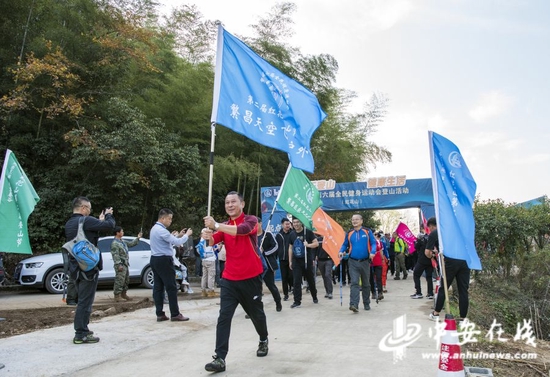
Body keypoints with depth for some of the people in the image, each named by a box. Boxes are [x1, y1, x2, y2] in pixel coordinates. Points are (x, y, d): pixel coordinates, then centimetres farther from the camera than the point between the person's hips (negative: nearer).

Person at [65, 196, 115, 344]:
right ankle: (81, 334, 1)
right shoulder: (86, 221, -16)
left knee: (82, 300, 19)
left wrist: (100, 220, 14)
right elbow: (109, 226, -20)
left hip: (75, 267, 9)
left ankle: (82, 329, 27)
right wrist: (109, 215, -1)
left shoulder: (69, 224, 12)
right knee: (85, 301, -4)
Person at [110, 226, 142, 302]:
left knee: (126, 280, 16)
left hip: (126, 264, 10)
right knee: (119, 280, -8)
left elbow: (131, 244, 29)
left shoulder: (123, 241, 15)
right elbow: (115, 255, -19)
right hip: (121, 265, -10)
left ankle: (123, 293, 27)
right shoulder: (114, 243, -14)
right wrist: (119, 265, -23)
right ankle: (117, 295, -1)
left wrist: (137, 238, 20)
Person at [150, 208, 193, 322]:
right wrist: (187, 234, -4)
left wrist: (178, 235, 12)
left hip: (155, 260, 10)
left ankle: (160, 314, 12)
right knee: (171, 288, -3)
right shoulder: (161, 230, -19)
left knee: (158, 287, 9)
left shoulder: (155, 228, 14)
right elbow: (177, 242, -20)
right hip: (164, 261, -10)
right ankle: (175, 314, 2)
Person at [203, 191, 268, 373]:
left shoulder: (250, 220, -7)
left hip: (251, 278, -3)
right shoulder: (224, 226, 8)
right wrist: (209, 237, -31)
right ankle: (220, 359, -4)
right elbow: (213, 242, -7)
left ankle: (263, 341, 42)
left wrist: (216, 225, -41)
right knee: (223, 317, -7)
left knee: (256, 313, 15)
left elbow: (242, 229, -30)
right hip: (229, 279, 3)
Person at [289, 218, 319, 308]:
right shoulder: (292, 234, 6)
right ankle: (297, 301, 2)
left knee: (311, 280, 12)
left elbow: (316, 243, -6)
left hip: (307, 260, -2)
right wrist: (290, 261, 11)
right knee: (296, 282, -3)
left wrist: (308, 245, -24)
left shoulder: (308, 232, -6)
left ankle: (315, 297, 33)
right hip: (296, 261, 2)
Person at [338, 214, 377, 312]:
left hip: (365, 262, 0)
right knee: (354, 283, -12)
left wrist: (372, 252, -17)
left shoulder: (367, 231, 0)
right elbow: (345, 245, 14)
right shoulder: (349, 233, 6)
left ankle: (366, 304, 29)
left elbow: (373, 243, 0)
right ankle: (354, 304, -17)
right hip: (353, 262, 0)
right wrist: (341, 251, -5)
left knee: (366, 284, 14)